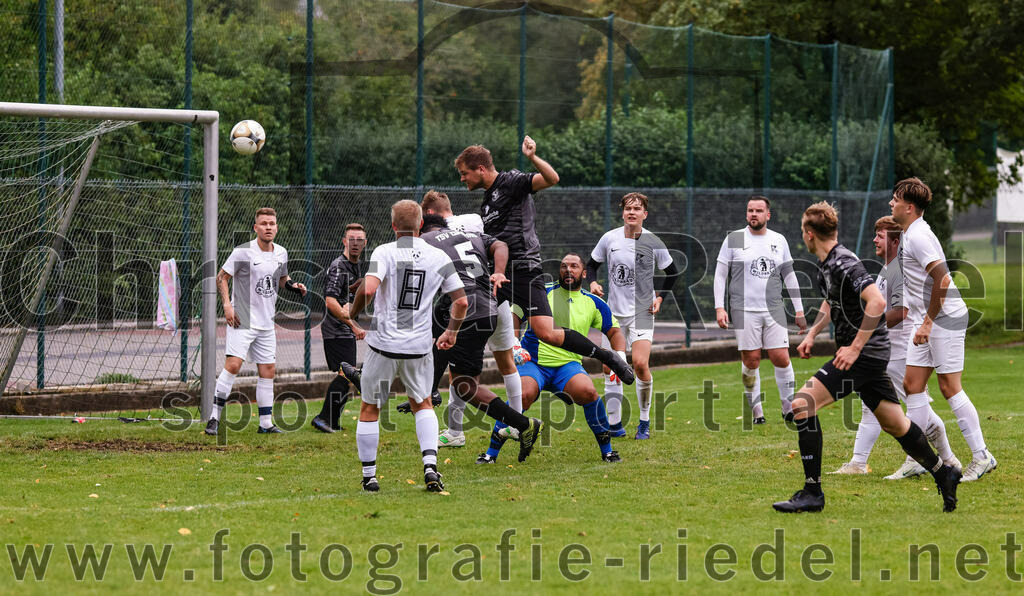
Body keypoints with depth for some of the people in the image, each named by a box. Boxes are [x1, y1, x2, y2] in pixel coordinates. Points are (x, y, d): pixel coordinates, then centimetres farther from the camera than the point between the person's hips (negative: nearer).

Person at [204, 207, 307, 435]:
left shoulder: (281, 253, 8)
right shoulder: (243, 252, -10)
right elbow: (222, 277, -5)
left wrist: (294, 286, 4)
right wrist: (227, 304, -17)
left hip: (266, 323, 6)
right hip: (241, 321, -6)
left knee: (267, 371, 6)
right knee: (233, 364, -17)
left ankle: (266, 422, 14)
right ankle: (214, 418, -12)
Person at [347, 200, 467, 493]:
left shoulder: (384, 252, -8)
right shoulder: (439, 257, 2)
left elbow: (367, 290, -23)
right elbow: (462, 301, 4)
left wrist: (352, 316, -4)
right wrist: (452, 332, 20)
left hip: (384, 343, -3)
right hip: (420, 346, 3)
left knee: (370, 409, 13)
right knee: (422, 405, 21)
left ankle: (369, 476, 15)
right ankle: (430, 466, 1)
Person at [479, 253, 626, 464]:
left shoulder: (593, 303, 10)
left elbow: (615, 332, 17)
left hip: (568, 365, 2)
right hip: (533, 362, -2)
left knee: (588, 392, -29)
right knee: (523, 395, -31)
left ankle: (606, 450, -8)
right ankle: (491, 453, -16)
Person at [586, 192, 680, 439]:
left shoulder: (652, 242, -5)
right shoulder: (609, 238, -1)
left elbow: (672, 272, 9)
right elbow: (592, 264, 14)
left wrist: (660, 297, -2)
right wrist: (593, 283, -5)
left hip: (642, 312, -3)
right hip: (614, 312, 3)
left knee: (640, 364, -18)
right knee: (610, 368, 2)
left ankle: (644, 422, -2)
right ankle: (615, 425, 12)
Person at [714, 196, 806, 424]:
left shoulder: (779, 241, 10)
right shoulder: (733, 240, 2)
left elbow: (789, 276, 16)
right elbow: (720, 275, 3)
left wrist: (799, 311, 13)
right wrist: (719, 308, -6)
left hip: (774, 310, 2)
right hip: (744, 310, -2)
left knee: (781, 358, -5)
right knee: (751, 360, -3)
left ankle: (788, 407, 8)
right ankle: (757, 411, 7)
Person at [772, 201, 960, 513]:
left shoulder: (843, 264, -19)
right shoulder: (826, 264, 11)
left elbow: (877, 302, -29)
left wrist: (855, 347, -27)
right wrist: (811, 335, 19)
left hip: (864, 353, -10)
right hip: (872, 355, 10)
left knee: (802, 404, -16)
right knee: (893, 423, 18)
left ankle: (812, 492, -15)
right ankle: (943, 474, 31)